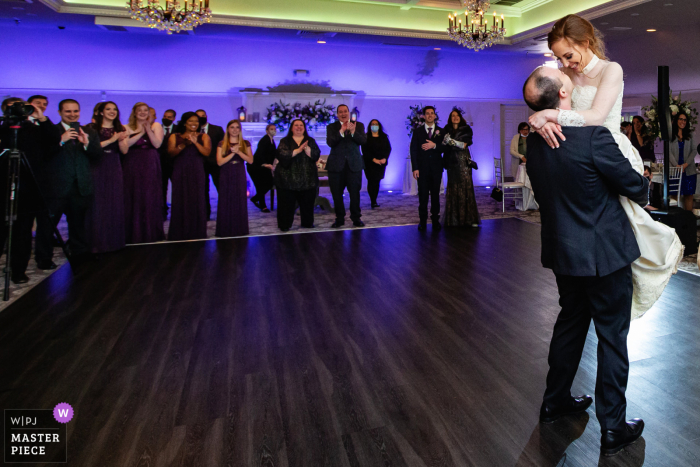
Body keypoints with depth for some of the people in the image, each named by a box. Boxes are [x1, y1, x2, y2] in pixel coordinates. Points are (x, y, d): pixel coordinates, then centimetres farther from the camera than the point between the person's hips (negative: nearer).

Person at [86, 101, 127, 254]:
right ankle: (97, 242, 3)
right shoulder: (92, 128, 2)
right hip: (97, 168, -3)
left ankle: (114, 240, 11)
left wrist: (121, 139, -15)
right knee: (97, 204, -3)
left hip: (114, 170, 3)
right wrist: (111, 140, -14)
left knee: (115, 205, 3)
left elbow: (125, 150, 4)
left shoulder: (120, 129, 13)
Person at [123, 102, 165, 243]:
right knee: (133, 198, 0)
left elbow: (157, 144, -4)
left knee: (150, 197, 1)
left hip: (150, 165, 0)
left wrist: (148, 129, -12)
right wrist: (140, 133, -9)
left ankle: (150, 231, 9)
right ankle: (134, 233, 8)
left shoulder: (156, 126, 9)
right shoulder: (127, 128, 8)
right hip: (132, 165, 0)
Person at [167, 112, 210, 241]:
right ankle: (179, 234, 5)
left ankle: (196, 234, 4)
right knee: (179, 203, -2)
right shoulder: (175, 136, 10)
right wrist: (184, 145, -18)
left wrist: (195, 142, -18)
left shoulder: (203, 136, 9)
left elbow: (207, 152, -5)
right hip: (180, 173, 0)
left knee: (197, 202, -3)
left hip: (196, 173, 0)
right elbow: (171, 153, -3)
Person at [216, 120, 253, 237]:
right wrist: (232, 153, -14)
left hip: (240, 176, 1)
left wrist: (238, 152, -15)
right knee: (225, 204, 0)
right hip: (226, 176, -1)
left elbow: (250, 160, -3)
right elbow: (219, 162, -6)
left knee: (240, 203, 1)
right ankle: (225, 231, 8)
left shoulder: (245, 144, 8)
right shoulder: (222, 144, 5)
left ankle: (240, 230, 9)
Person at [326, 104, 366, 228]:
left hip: (354, 164, 0)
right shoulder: (331, 127, 5)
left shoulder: (358, 125, 7)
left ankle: (356, 218, 13)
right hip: (336, 165, 1)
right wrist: (341, 131, -22)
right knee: (337, 193, 5)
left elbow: (363, 141, -8)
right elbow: (330, 143, -10)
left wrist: (353, 132, -25)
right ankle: (339, 218, 18)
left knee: (355, 192, 1)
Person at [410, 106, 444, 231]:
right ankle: (423, 220, 6)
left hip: (436, 168, 1)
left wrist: (434, 145, -16)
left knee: (435, 194, 4)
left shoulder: (441, 131, 10)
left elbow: (445, 148, 3)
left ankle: (435, 220, 11)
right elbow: (413, 150, 1)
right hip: (422, 168, -1)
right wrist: (415, 168, -7)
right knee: (423, 195, 0)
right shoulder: (417, 131, 7)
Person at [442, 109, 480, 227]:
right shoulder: (447, 130, 14)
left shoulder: (466, 129, 6)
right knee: (452, 188, -1)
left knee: (466, 188, -7)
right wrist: (443, 139, -13)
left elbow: (464, 145, -6)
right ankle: (454, 218, 2)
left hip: (463, 162, -2)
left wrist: (451, 141, -14)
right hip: (451, 162, 2)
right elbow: (443, 145, 6)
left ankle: (470, 218, -6)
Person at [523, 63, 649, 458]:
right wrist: (643, 191, 12)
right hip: (604, 253, -6)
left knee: (570, 322, 22)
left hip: (562, 250, 7)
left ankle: (555, 401, 37)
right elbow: (633, 184, -11)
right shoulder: (593, 134, -22)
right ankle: (613, 428, 23)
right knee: (613, 337, 8)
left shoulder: (535, 142, -1)